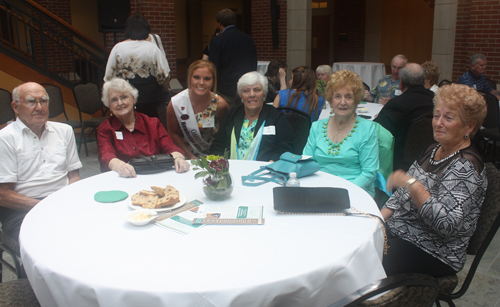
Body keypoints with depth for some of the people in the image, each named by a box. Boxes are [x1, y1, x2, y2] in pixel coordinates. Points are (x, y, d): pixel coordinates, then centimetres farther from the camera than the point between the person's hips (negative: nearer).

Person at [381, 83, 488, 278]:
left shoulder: (465, 166, -17)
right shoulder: (435, 150, 10)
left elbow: (447, 223, -29)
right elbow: (402, 195, 13)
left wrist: (411, 183, -30)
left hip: (433, 253, -8)